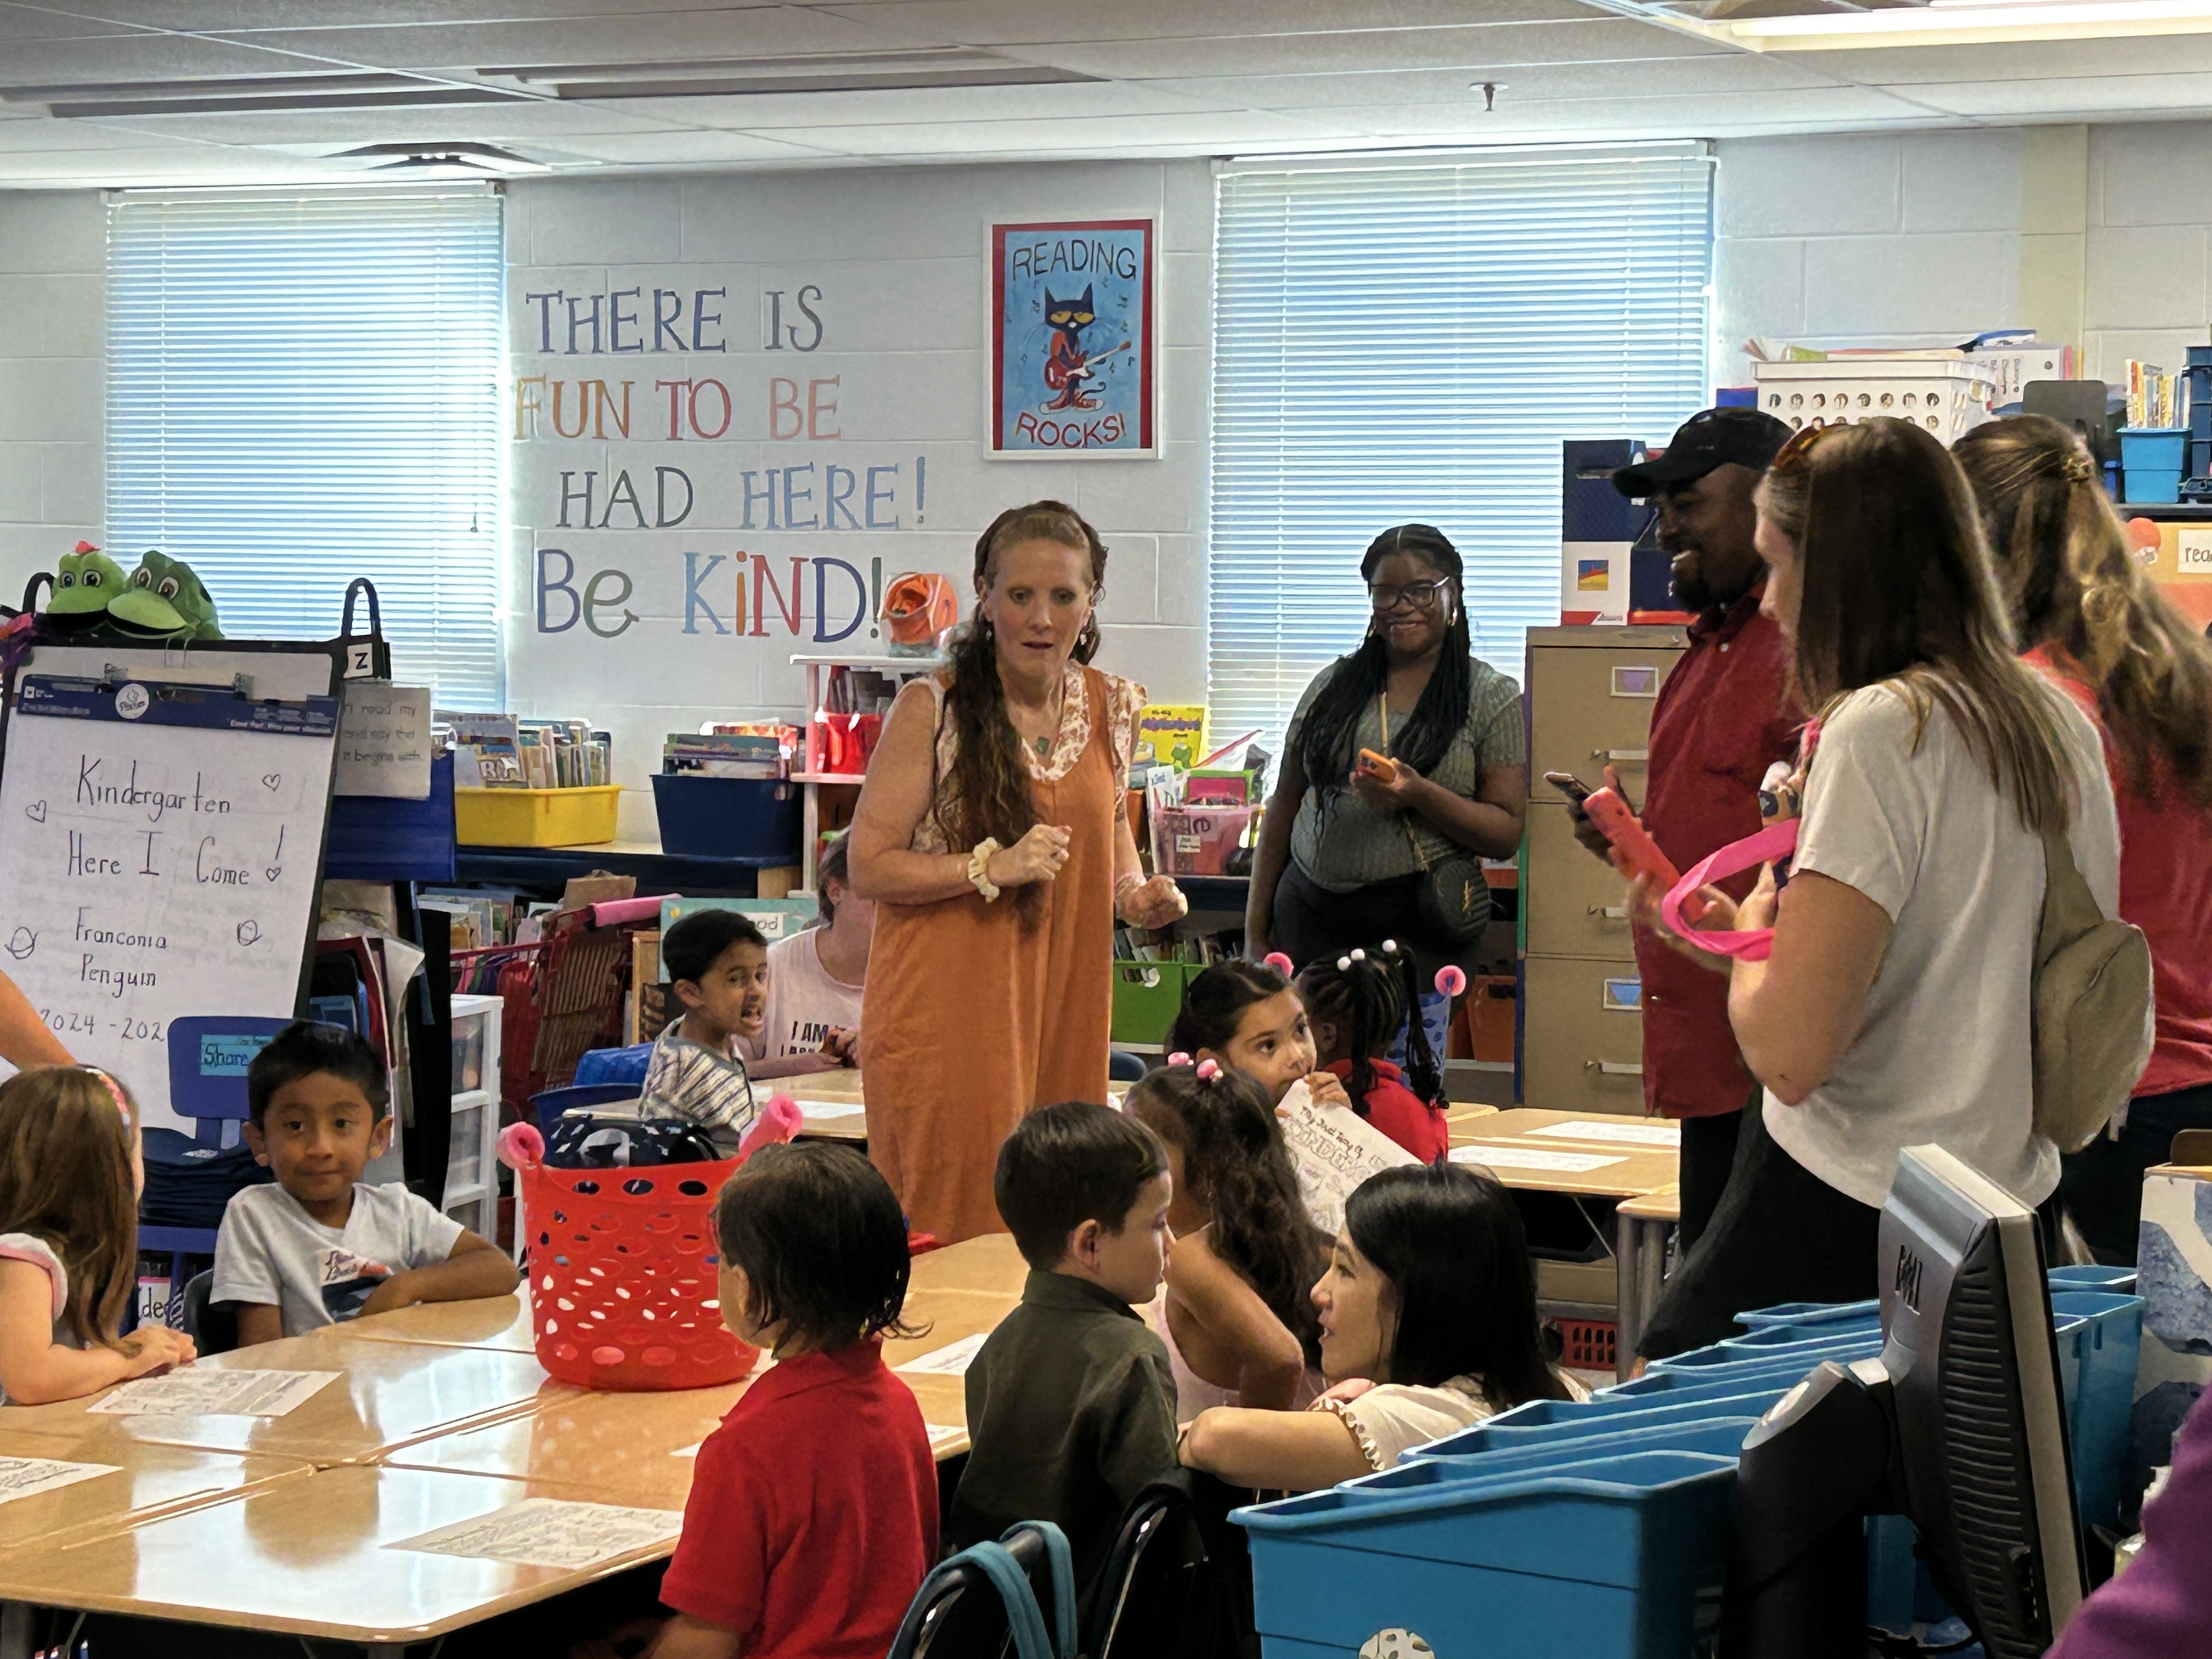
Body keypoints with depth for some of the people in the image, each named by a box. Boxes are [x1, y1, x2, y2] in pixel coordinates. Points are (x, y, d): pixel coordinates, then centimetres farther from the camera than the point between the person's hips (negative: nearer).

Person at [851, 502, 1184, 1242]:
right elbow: (868, 868, -9)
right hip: (947, 1011, -4)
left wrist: (1140, 896, 5)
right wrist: (992, 867, -21)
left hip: (1063, 1007, 5)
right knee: (954, 1222, -2)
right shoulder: (932, 708, -10)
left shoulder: (1113, 708, 6)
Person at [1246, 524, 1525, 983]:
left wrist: (1420, 795, -18)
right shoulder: (1333, 686, 12)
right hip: (1310, 918, 3)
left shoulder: (1491, 698, 3)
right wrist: (1255, 935, 11)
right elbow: (1284, 808, 14)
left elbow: (1508, 835, -2)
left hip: (1420, 933, -3)